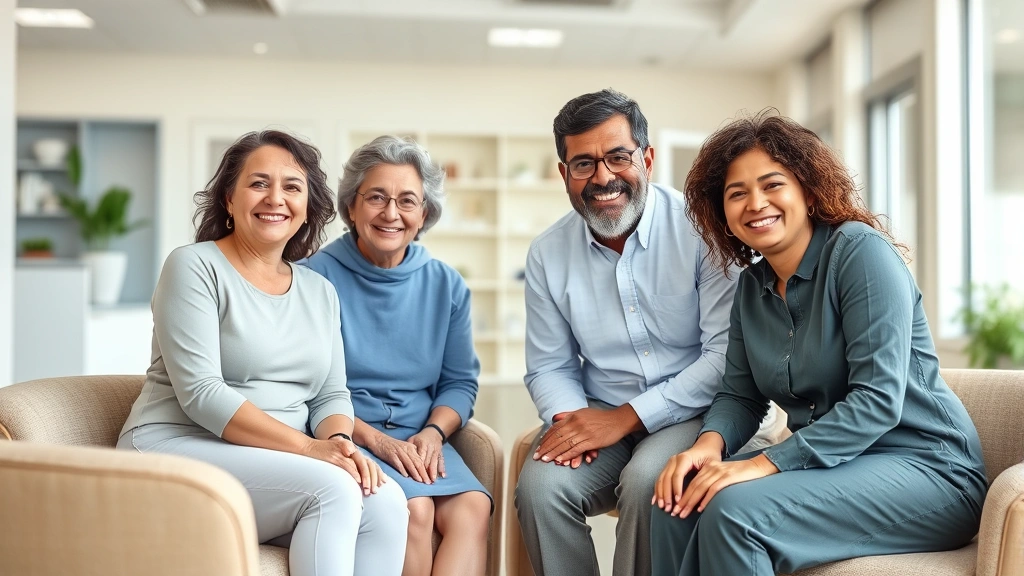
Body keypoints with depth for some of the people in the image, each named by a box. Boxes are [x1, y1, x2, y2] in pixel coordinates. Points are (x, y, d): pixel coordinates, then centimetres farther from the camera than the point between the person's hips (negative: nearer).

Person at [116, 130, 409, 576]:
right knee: (332, 489, -29)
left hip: (275, 464, 6)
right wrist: (307, 446, -22)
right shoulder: (195, 266, -5)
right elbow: (200, 393, -15)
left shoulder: (320, 292, 14)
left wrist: (338, 440, -12)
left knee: (386, 502, -23)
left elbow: (332, 394, 12)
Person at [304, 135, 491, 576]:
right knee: (415, 508, -30)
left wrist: (433, 432, -8)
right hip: (347, 439, -3)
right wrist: (376, 440, -16)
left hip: (421, 440, 4)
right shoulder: (318, 276, -4)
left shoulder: (445, 284, 10)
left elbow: (460, 381, 12)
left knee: (473, 508, -25)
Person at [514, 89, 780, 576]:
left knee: (646, 480, -33)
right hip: (599, 414, 3)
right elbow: (549, 367, 11)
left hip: (691, 411, -3)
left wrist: (627, 417, -19)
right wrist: (573, 418, -13)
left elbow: (727, 353, -15)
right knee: (540, 486, -25)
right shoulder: (548, 254, 3)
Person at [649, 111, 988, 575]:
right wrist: (710, 442, -14)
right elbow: (741, 395, 10)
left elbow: (878, 399, -22)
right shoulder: (752, 285, 8)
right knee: (677, 498, -15)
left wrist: (765, 463, -27)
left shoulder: (860, 250, -14)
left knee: (734, 509, -28)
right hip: (832, 464, 7)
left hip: (924, 469, -6)